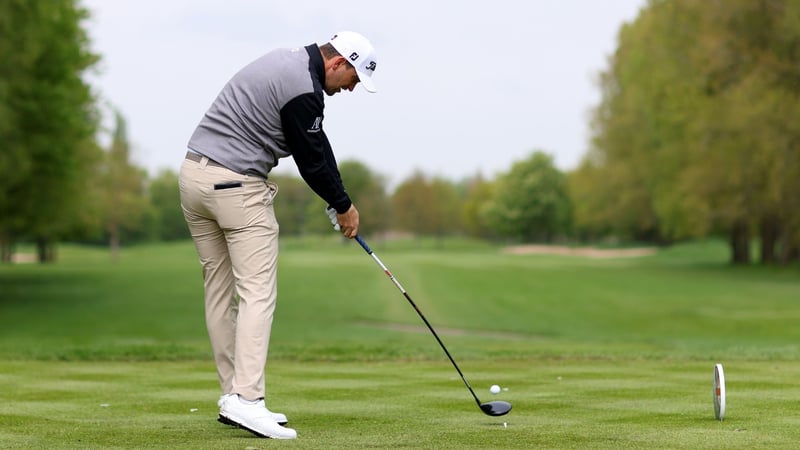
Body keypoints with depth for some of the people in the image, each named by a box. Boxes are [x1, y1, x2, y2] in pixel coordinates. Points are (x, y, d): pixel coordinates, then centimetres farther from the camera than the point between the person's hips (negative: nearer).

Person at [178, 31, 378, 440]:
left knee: (220, 291, 9)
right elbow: (313, 159, -7)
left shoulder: (288, 60, 16)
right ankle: (246, 399, -17)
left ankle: (234, 395, 13)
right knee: (257, 292, -10)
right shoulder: (303, 90, -15)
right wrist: (343, 206, 8)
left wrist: (337, 200, 16)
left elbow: (316, 146, 19)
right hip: (237, 186, -10)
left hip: (195, 173, 10)